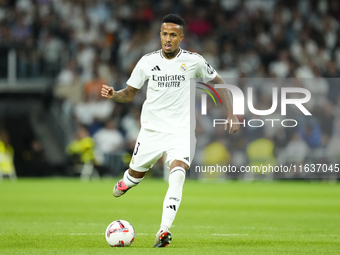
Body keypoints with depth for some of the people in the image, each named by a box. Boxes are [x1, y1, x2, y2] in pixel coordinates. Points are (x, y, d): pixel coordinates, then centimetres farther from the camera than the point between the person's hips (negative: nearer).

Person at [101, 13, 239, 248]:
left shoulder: (194, 61, -4)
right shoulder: (147, 61, 0)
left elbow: (218, 83, 9)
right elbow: (130, 94, 9)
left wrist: (232, 114, 1)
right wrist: (113, 94, -13)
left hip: (181, 133, -2)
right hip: (151, 130, 2)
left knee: (178, 174, -26)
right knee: (136, 174, 13)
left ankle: (164, 230, -30)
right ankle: (126, 182, 53)